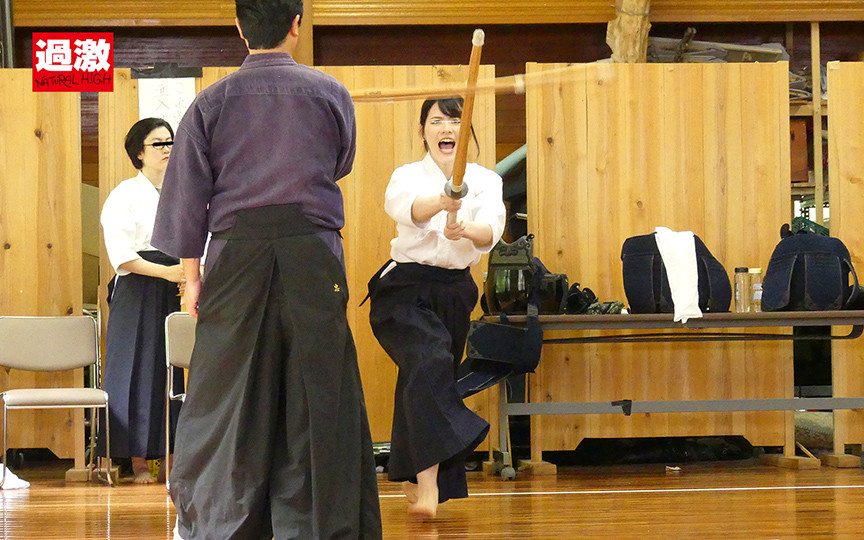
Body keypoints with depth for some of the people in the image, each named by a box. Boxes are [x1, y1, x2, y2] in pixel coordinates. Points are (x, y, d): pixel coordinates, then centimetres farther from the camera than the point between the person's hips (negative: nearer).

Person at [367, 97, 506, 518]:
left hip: (455, 293, 4)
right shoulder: (408, 176, -5)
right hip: (406, 289, -4)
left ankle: (412, 479, 35)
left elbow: (491, 229, -17)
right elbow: (408, 207, -30)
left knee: (429, 384, 13)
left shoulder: (485, 180, 3)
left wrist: (466, 229, -40)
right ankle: (427, 485, -36)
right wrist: (443, 202, -52)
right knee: (430, 362, -28)